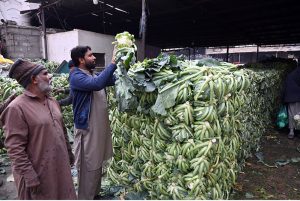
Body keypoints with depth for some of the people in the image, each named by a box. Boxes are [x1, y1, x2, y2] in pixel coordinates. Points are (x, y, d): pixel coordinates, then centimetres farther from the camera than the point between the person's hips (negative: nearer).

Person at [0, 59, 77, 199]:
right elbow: (15, 149, -20)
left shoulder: (52, 101, 6)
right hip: (38, 173, -7)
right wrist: (30, 177, -19)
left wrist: (69, 153, 15)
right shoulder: (17, 108, -19)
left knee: (63, 195, 21)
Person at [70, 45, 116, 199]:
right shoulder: (76, 77, -16)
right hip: (87, 128, -9)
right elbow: (97, 84, -34)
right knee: (88, 166, 4)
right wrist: (113, 64, -29)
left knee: (98, 163, 20)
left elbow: (113, 80, 11)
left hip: (100, 126, 9)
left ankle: (95, 193, 39)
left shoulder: (94, 74, 11)